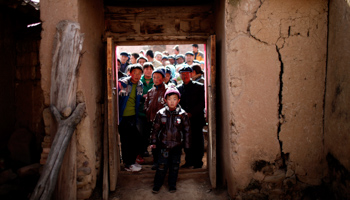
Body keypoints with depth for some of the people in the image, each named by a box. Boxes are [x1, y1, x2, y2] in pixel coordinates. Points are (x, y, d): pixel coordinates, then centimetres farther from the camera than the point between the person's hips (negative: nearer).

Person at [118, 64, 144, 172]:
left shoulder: (140, 86, 7)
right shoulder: (122, 83, -10)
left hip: (133, 116, 6)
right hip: (123, 117, -6)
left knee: (136, 140, 10)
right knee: (125, 141, 2)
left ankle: (131, 161, 28)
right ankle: (127, 164, 15)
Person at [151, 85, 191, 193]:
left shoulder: (183, 114, -4)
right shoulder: (160, 113, -3)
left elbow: (187, 130, 2)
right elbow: (155, 128, 6)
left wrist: (187, 145, 3)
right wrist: (154, 142, 6)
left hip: (177, 145, 0)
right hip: (164, 145, 0)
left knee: (175, 166, 11)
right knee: (162, 166, 3)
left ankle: (172, 185, 29)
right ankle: (157, 185, 20)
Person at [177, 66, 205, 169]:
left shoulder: (199, 87, 1)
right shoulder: (178, 88, 13)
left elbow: (203, 102, -5)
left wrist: (191, 113, -13)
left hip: (196, 118, -3)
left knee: (197, 141, 1)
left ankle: (198, 162, 11)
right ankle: (189, 161, 16)